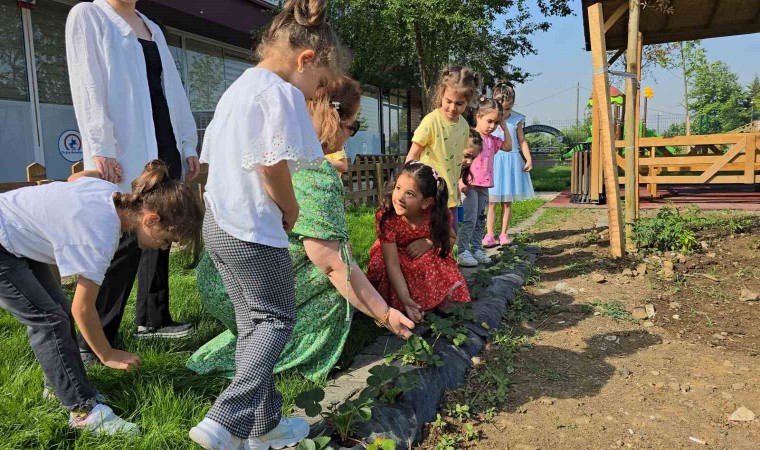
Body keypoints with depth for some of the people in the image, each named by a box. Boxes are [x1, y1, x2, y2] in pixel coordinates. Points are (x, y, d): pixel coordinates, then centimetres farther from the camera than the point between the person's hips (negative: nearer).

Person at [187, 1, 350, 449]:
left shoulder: (236, 89, 16)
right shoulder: (281, 92, -13)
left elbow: (214, 157, 17)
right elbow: (272, 168, -22)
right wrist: (291, 211, -3)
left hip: (217, 224, 10)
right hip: (252, 231, -9)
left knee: (253, 321, 15)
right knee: (279, 320, 6)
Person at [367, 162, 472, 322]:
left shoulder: (437, 213, -26)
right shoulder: (386, 217, -34)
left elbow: (451, 239, -6)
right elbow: (392, 264, -37)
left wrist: (429, 242, -27)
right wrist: (405, 299, -48)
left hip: (426, 255, 2)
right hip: (396, 253, -1)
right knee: (378, 266, -30)